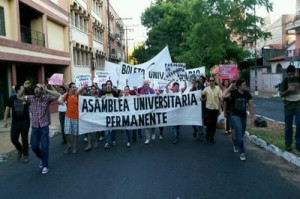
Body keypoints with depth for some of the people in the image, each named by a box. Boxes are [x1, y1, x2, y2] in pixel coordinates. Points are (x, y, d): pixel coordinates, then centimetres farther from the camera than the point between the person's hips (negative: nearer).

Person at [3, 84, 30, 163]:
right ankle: (20, 149, 33)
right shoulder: (12, 98, -1)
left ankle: (25, 155, 20)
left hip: (25, 121, -2)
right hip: (15, 122, 2)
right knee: (13, 139, 3)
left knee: (24, 139, 4)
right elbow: (7, 109, 6)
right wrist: (5, 120, 4)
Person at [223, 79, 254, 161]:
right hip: (235, 115, -5)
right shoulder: (233, 92, -14)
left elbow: (250, 105, 2)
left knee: (241, 134, 18)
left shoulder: (247, 93, -4)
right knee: (239, 133, -16)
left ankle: (235, 144, 48)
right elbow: (224, 96, -33)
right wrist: (229, 88, -23)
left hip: (243, 116, 5)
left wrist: (252, 117, 1)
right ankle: (242, 153, -10)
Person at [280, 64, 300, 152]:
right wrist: (288, 90, -19)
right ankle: (288, 144, 17)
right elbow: (281, 94, -4)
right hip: (288, 106, 0)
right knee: (288, 126, 7)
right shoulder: (285, 81, -2)